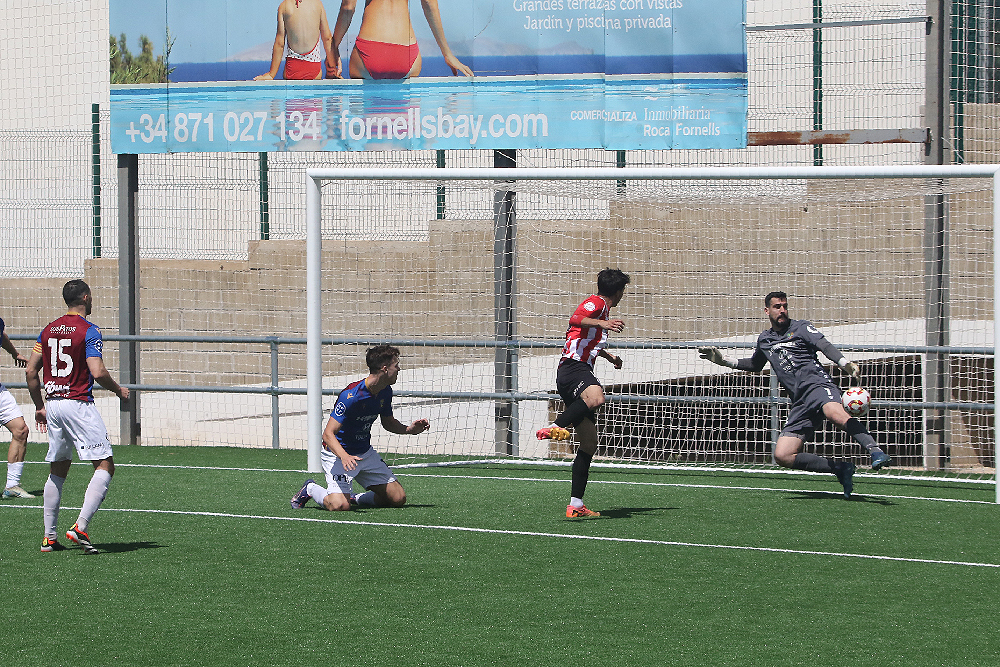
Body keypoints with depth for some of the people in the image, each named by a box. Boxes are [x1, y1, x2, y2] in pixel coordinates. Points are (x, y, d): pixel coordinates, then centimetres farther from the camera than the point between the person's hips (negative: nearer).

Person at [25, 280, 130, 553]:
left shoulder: (48, 330, 11)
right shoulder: (88, 331, -9)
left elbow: (31, 371, 12)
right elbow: (97, 372, -18)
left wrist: (40, 407, 21)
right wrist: (119, 390, 0)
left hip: (52, 404, 7)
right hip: (78, 404, -7)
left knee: (58, 470, 16)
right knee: (105, 466, -5)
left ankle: (49, 536, 15)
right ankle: (80, 527, -17)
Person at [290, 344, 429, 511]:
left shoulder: (385, 392, -1)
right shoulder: (351, 395, -26)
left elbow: (388, 422, 18)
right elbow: (328, 434, -27)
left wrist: (408, 429, -2)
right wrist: (344, 457, -45)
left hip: (365, 452, 7)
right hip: (337, 453, -7)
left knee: (398, 498, -4)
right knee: (340, 505, -26)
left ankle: (354, 498, 18)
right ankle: (311, 489, 6)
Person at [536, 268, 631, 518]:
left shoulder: (603, 309, 30)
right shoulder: (596, 303, -1)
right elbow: (575, 319, -24)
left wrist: (608, 355, 63)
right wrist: (602, 323, -37)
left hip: (582, 371, 10)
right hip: (573, 368, -10)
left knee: (589, 444, 4)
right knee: (596, 398, -43)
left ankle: (575, 505, 2)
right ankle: (555, 427, -52)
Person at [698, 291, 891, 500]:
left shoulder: (801, 327, 10)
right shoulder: (764, 340, 26)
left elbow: (825, 346, -8)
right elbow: (755, 364, 46)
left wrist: (845, 363, -27)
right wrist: (724, 361, 37)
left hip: (815, 382, -6)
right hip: (800, 402, 6)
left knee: (835, 413, -42)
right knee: (782, 455, -10)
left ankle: (875, 451, -48)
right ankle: (840, 469, -4)